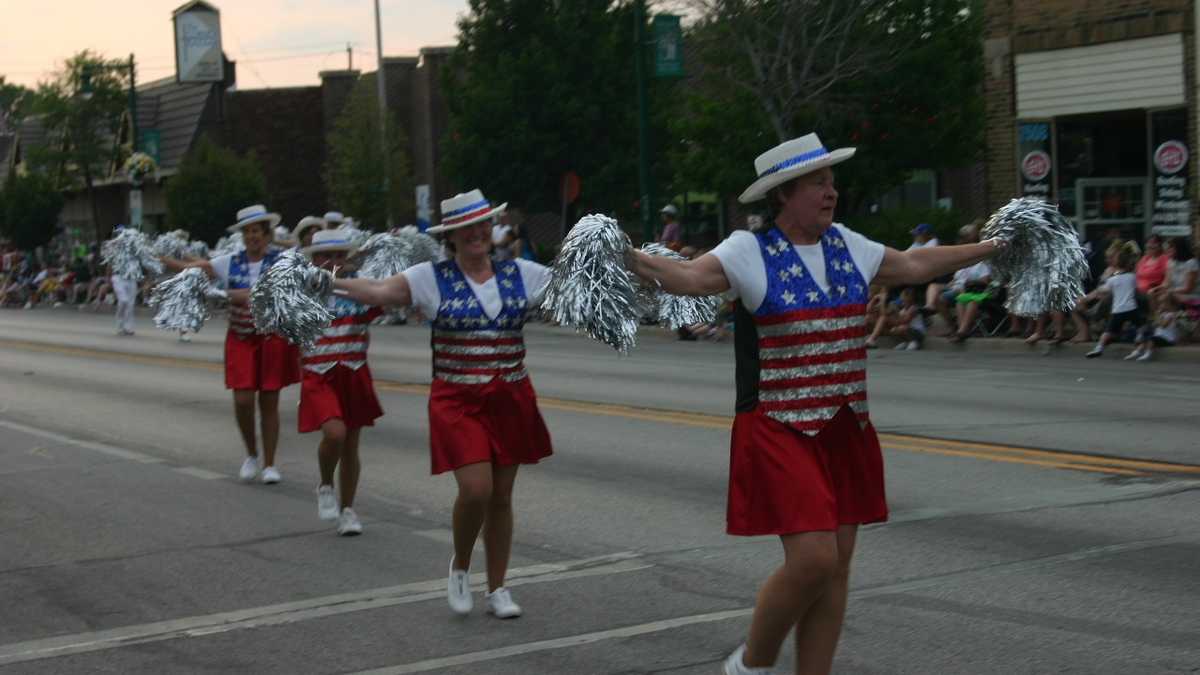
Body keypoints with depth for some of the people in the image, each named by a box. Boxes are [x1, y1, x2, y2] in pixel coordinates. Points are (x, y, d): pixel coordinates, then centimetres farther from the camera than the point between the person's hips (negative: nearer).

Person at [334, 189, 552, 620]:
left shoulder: (521, 274, 5)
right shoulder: (432, 278, -3)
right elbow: (378, 291, -13)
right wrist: (330, 282, -25)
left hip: (510, 401, 3)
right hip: (457, 401, -3)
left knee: (501, 496, 8)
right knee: (475, 489, -15)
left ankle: (497, 589, 21)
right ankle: (460, 566, 13)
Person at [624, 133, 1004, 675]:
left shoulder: (847, 245, 10)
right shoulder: (750, 251, -9)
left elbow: (913, 265, 24)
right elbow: (689, 275, -24)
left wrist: (993, 247, 29)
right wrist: (632, 260, -43)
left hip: (845, 430, 7)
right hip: (780, 431, -6)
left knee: (837, 564, 6)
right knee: (812, 559, -15)